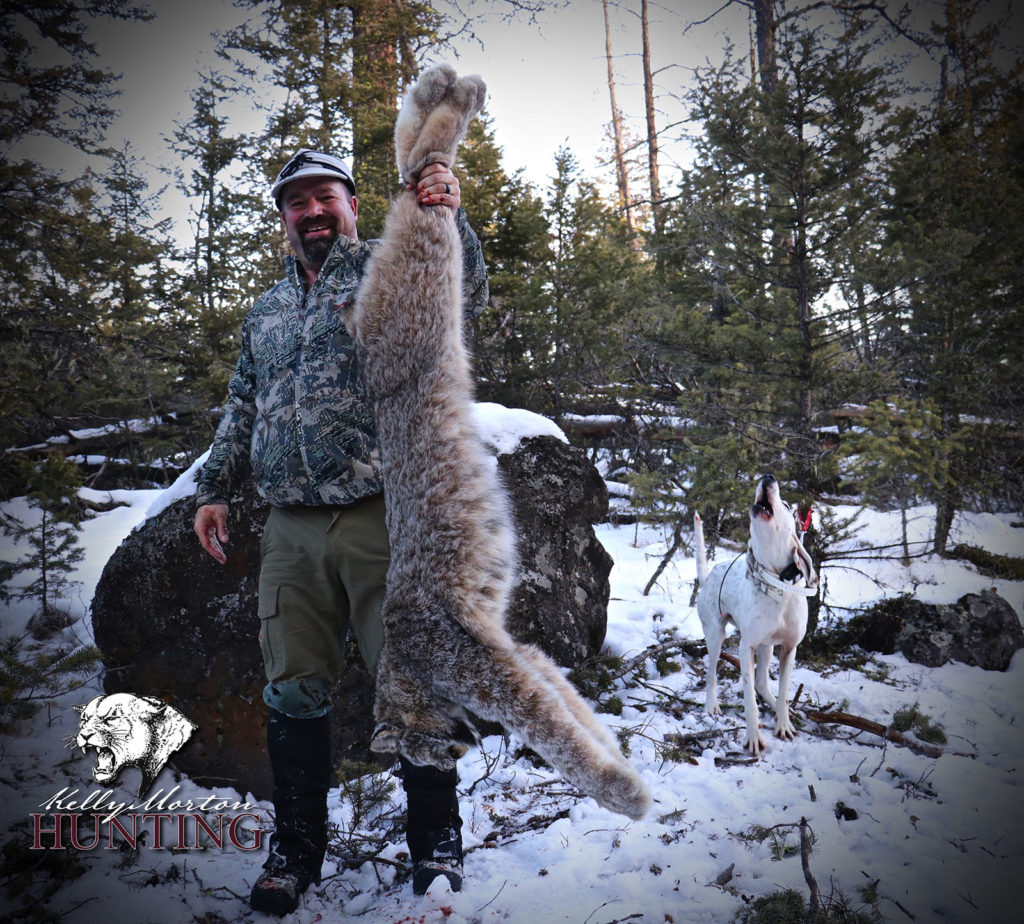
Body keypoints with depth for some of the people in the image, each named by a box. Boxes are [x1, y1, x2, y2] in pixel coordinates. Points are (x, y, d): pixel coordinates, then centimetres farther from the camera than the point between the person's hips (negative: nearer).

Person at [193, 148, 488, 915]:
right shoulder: (267, 311, 22)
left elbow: (467, 295, -14)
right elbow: (243, 410, 28)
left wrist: (450, 218, -31)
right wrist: (215, 489, 21)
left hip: (381, 519, -5)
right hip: (292, 531, 5)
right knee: (294, 692, 8)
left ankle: (437, 840, 17)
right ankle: (295, 850, 23)